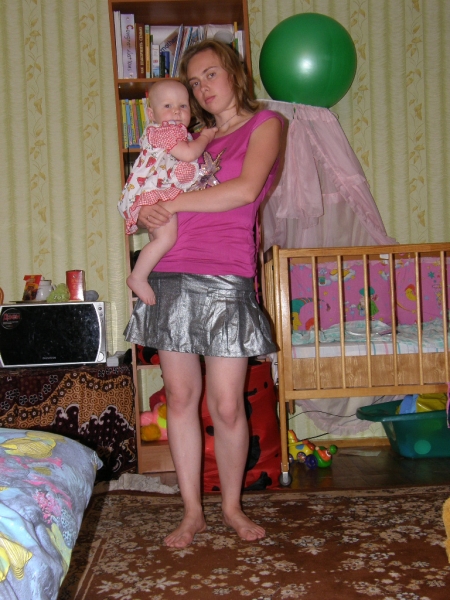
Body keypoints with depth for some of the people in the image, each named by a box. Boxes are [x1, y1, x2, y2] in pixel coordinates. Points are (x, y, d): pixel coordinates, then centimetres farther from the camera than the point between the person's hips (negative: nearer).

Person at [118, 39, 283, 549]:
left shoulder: (264, 124, 7)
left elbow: (246, 190, -10)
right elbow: (153, 195, 22)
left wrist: (171, 203, -6)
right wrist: (148, 213, -3)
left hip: (225, 278, -5)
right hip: (172, 274, 5)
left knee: (226, 406, -3)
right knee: (179, 397, 5)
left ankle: (232, 506, 20)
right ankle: (192, 511, 19)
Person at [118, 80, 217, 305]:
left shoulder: (179, 134, 23)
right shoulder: (161, 130, -10)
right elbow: (188, 154, -22)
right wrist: (205, 137, -6)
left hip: (168, 196, 11)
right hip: (152, 192, -11)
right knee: (166, 236, -25)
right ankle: (137, 277, -18)